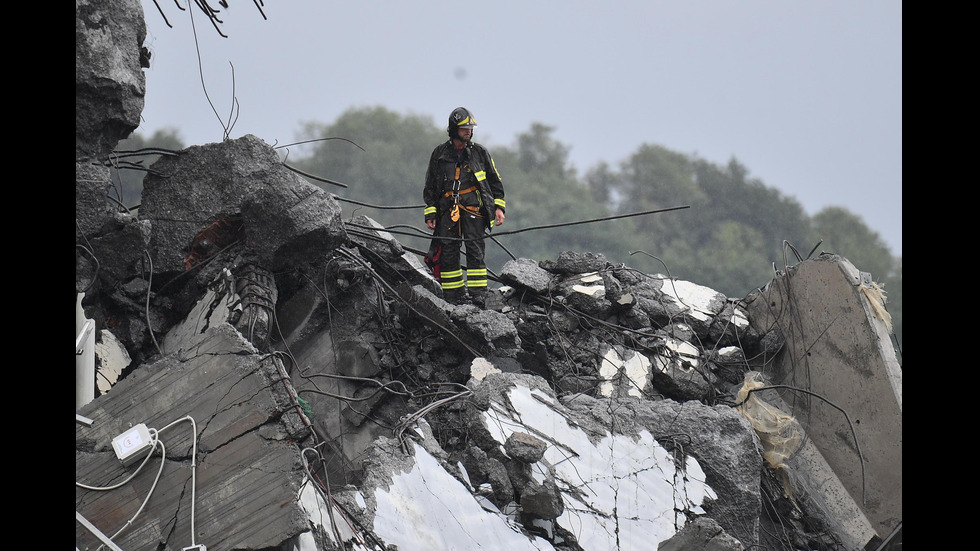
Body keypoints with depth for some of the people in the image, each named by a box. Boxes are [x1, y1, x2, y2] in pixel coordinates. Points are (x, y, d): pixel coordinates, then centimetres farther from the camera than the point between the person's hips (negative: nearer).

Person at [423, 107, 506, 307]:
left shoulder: (479, 152, 9)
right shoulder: (440, 154, 9)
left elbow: (495, 181, 15)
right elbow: (430, 186, 14)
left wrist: (499, 206, 5)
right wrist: (430, 213, 8)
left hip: (474, 209, -1)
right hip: (448, 211, 1)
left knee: (475, 251, -8)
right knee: (448, 254, -1)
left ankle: (478, 296, -8)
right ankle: (453, 296, 6)